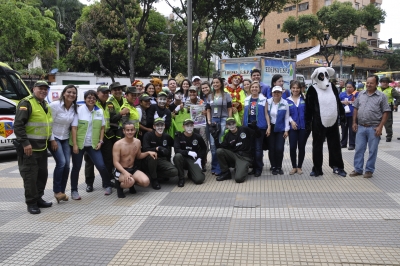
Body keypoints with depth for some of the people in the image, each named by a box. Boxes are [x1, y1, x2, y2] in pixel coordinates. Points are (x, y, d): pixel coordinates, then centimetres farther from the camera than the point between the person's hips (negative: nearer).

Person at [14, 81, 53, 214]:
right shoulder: (26, 103, -12)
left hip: (42, 146, 9)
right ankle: (31, 203, 5)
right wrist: (25, 143, -25)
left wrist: (48, 140, 21)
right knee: (30, 175, -4)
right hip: (29, 146, -9)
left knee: (42, 174, 13)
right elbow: (18, 125, -20)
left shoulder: (45, 105, 15)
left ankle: (38, 198, 25)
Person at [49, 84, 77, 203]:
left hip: (66, 139, 5)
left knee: (67, 165, -1)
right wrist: (52, 140, -14)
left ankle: (62, 191, 12)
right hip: (54, 138, -5)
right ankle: (57, 191, -5)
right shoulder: (55, 105, -15)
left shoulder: (75, 108, 0)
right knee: (61, 163, -18)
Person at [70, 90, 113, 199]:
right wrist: (75, 144, -13)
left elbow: (102, 127, 9)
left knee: (101, 166, -4)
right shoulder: (79, 110, -7)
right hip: (79, 144, -2)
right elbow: (74, 128, -9)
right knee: (76, 167, 6)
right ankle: (74, 191, 19)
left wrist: (100, 141, -1)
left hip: (93, 145, 2)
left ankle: (107, 185, 18)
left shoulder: (99, 111, 3)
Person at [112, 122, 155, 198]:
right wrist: (125, 172, -34)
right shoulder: (118, 144, -15)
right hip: (121, 170, -5)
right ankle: (119, 185, -1)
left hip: (133, 169, 5)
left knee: (146, 182, -20)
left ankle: (131, 184, 12)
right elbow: (116, 162, -18)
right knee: (130, 181, -37)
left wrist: (148, 153, 0)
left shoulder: (137, 142, 2)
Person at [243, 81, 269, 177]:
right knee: (251, 148, 7)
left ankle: (258, 169, 7)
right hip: (248, 126, 4)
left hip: (259, 127, -3)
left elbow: (266, 114, 0)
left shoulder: (263, 99, 1)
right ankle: (253, 167, 17)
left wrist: (269, 126, -7)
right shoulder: (246, 100, 10)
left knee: (258, 148, -1)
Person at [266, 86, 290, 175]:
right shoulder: (268, 102, -1)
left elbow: (286, 117, 0)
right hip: (270, 128, 1)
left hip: (281, 129, -1)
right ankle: (273, 167, 16)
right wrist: (267, 127, -3)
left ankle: (279, 167, 13)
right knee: (271, 148, 1)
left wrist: (286, 130, -3)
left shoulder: (285, 103, -3)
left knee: (279, 149, -5)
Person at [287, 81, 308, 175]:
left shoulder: (304, 99, 4)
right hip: (293, 127, 0)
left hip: (303, 126, 0)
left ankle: (299, 167, 19)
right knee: (292, 147, -3)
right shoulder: (287, 100, 6)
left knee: (301, 147, 6)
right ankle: (294, 167, 13)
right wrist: (291, 121, -9)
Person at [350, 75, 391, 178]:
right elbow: (356, 109, 15)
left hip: (373, 128, -4)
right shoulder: (361, 94, 9)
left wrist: (380, 127, -11)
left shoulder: (381, 96, -3)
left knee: (372, 150, 5)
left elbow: (386, 112, -5)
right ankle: (358, 169, 18)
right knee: (359, 149, 8)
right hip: (360, 127, 4)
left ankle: (369, 170, 16)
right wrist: (354, 122, 7)